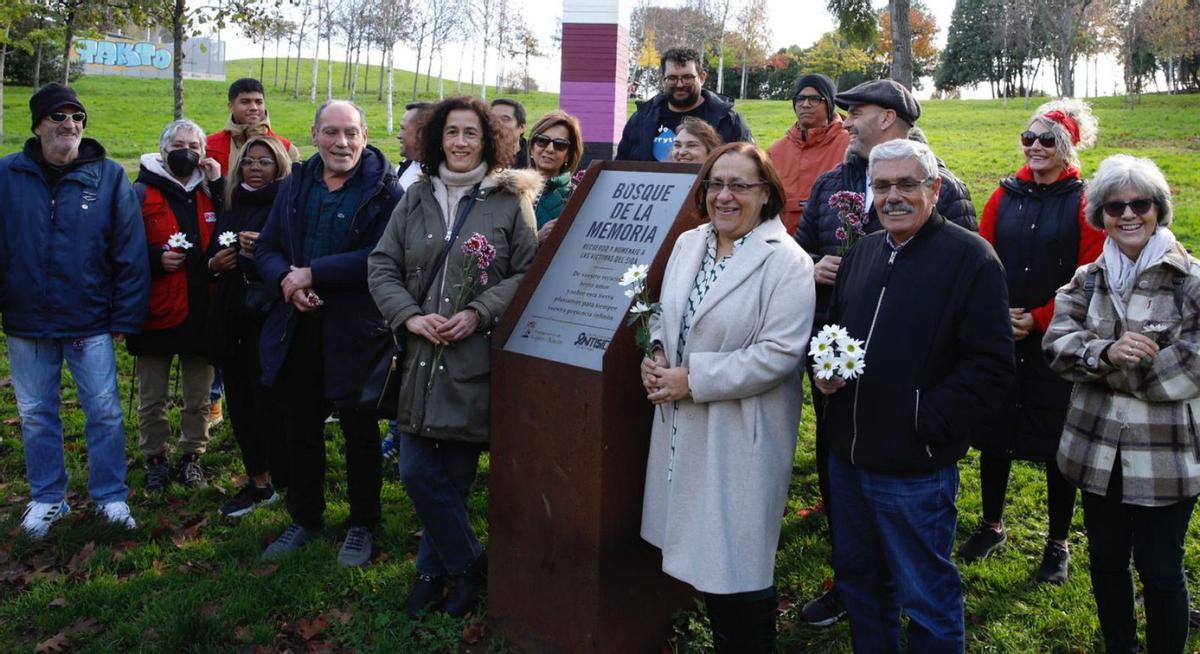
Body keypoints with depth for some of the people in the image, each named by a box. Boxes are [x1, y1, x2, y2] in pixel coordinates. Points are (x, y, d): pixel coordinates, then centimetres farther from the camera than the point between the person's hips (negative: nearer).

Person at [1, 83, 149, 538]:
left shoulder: (109, 176, -5)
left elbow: (130, 252, -4)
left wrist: (125, 318, -6)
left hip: (90, 324, -2)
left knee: (105, 413, 5)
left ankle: (110, 496, 21)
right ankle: (46, 498, 29)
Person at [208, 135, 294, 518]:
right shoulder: (229, 206, 15)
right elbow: (212, 258, 23)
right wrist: (214, 263, 2)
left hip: (271, 313, -6)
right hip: (233, 314, 6)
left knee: (270, 402, -7)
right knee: (241, 401, 9)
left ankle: (288, 485, 6)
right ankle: (257, 481, 23)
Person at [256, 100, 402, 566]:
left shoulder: (383, 190, -9)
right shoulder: (295, 185, 10)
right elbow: (266, 248, 9)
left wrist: (311, 274, -20)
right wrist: (286, 279, -12)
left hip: (355, 330, -5)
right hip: (296, 325, 5)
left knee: (360, 431, 9)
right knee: (301, 430, 16)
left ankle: (362, 526, 26)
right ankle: (305, 519, 34)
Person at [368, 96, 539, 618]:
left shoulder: (510, 199, 0)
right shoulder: (417, 197, 10)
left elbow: (527, 273, -2)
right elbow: (381, 266, 9)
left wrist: (477, 314, -14)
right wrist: (410, 316, -7)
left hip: (475, 358, -3)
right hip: (420, 355, 4)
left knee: (454, 476, 3)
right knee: (416, 473, 3)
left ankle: (435, 568, 26)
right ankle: (469, 564, 23)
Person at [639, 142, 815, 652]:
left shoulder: (786, 261, -13)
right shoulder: (687, 244, 8)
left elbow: (779, 352, -20)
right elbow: (665, 317, 18)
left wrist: (693, 379, -19)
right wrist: (656, 358, -4)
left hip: (740, 436, -6)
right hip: (682, 426, 6)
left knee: (737, 559, 5)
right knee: (701, 550, 17)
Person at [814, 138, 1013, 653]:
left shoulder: (970, 257, -10)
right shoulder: (863, 251, 10)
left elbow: (991, 364, -14)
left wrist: (927, 420, -19)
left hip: (915, 469, -7)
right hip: (848, 456, 7)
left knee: (926, 598, 8)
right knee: (857, 578, 22)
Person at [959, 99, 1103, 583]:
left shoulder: (1084, 203, -5)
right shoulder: (1005, 196, 6)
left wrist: (1038, 319, -14)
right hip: (998, 339, 3)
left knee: (1056, 443, 7)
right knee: (992, 434, 12)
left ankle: (1058, 543, 26)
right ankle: (992, 525, 33)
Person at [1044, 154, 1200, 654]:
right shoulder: (1087, 280, 6)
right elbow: (1056, 344, -5)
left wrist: (1111, 368, -13)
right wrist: (1107, 353, -24)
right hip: (1098, 451, 4)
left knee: (1160, 570, 9)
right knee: (1106, 561, 18)